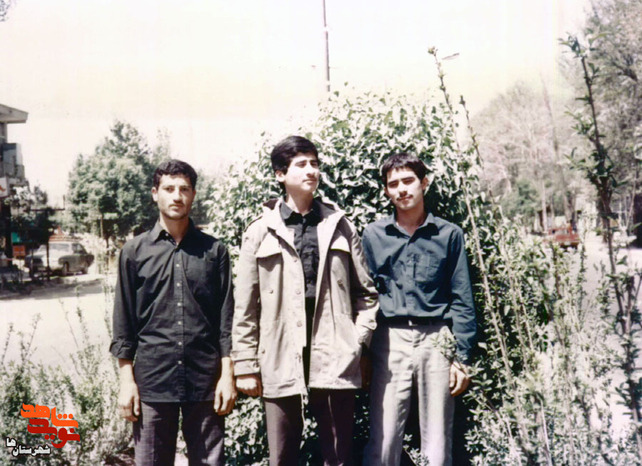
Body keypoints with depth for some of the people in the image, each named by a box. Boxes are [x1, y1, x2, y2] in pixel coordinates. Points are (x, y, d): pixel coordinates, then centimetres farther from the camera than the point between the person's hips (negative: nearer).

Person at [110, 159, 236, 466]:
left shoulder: (214, 251, 6)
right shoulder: (135, 251, 6)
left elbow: (226, 320, 6)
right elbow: (124, 322, 6)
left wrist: (227, 375, 0)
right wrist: (127, 381, 1)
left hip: (205, 382, 0)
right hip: (152, 382, 0)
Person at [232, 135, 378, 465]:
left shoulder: (339, 226, 10)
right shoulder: (261, 232, 6)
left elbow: (366, 292, 12)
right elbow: (245, 308, 4)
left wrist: (359, 342, 0)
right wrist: (246, 365, 1)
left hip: (336, 361, 1)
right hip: (280, 363, -1)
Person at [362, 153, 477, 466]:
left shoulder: (449, 234, 6)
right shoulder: (373, 235, 8)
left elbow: (462, 300, 6)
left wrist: (461, 358, 0)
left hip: (436, 342, 0)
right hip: (389, 341, 0)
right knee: (383, 440, -1)